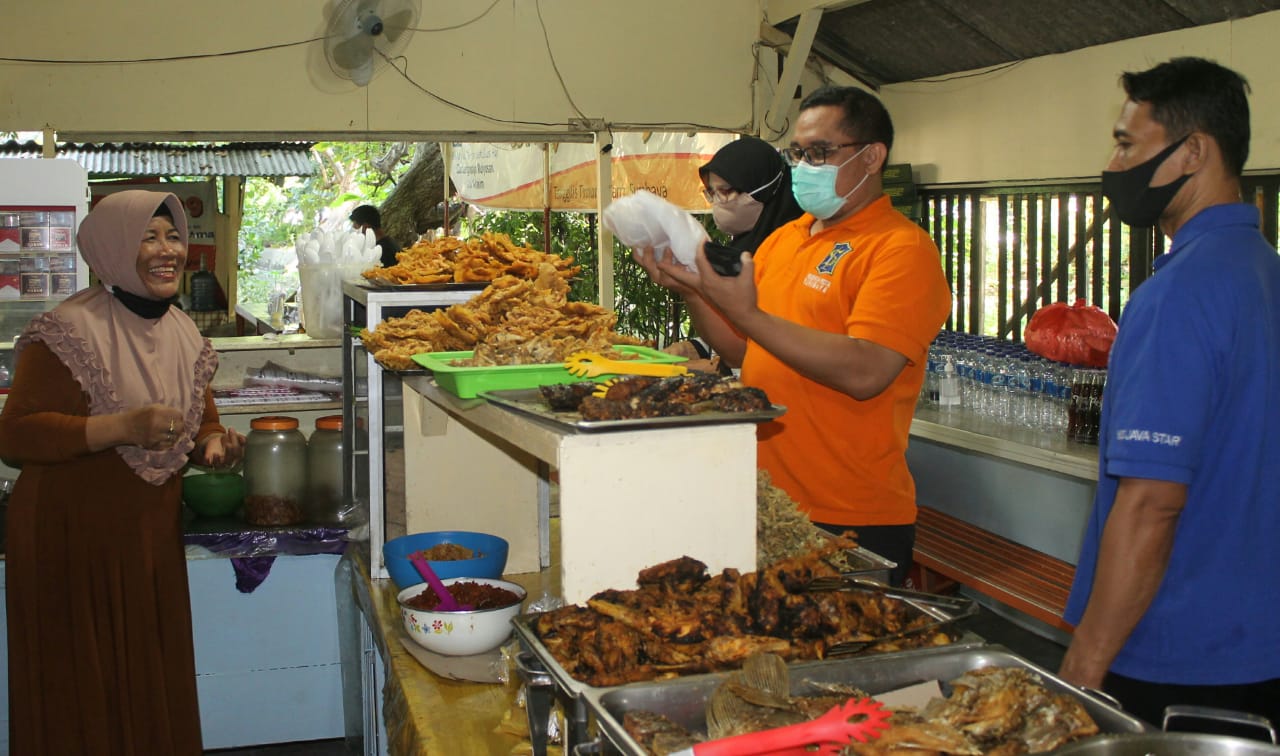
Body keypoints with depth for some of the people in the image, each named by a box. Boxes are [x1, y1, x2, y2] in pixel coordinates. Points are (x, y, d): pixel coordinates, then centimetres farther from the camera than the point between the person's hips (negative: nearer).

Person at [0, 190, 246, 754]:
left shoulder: (183, 332, 7)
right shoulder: (71, 330, -16)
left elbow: (199, 420, 21)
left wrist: (212, 444, -3)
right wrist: (123, 427, -29)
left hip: (153, 536, 7)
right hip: (74, 540, -6)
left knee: (155, 689, 15)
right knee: (84, 695, 3)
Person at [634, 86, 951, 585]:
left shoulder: (902, 249, -12)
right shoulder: (782, 239, 12)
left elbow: (864, 373, -24)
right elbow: (740, 352, 15)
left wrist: (746, 312, -25)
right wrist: (690, 292, -3)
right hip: (767, 504, 7)